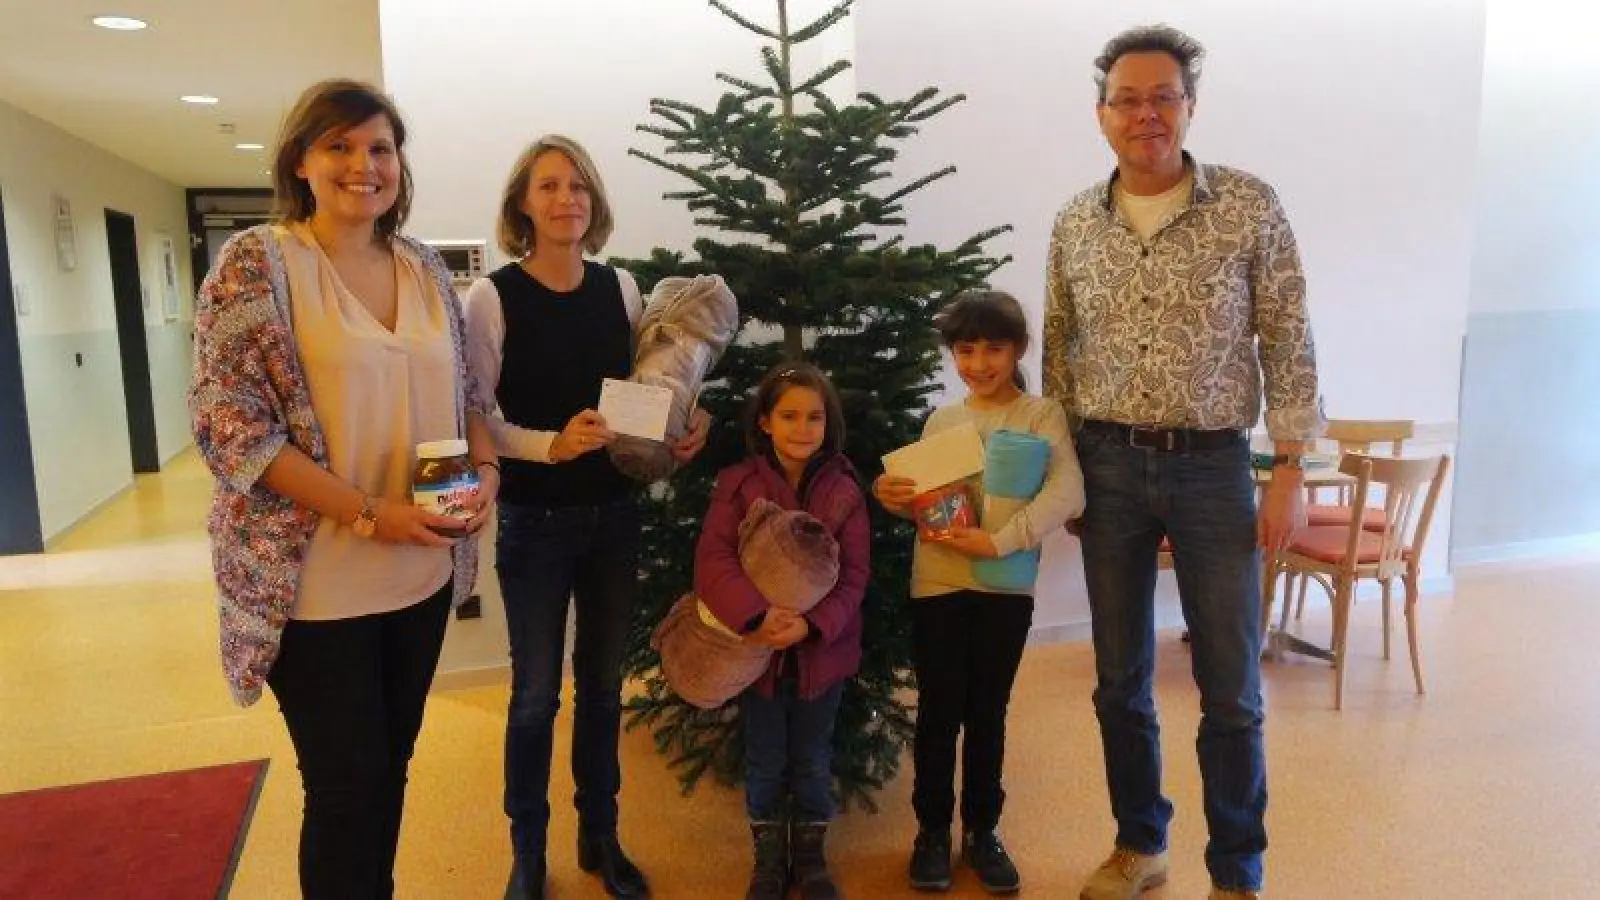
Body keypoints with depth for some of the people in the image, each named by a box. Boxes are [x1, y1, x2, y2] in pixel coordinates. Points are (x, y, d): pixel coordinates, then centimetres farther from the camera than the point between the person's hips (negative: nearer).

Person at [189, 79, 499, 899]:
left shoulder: (425, 268, 7)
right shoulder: (257, 262, -9)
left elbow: (464, 391, 13)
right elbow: (226, 420, -14)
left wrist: (485, 471, -8)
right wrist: (368, 512, -21)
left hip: (423, 570, 5)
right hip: (315, 577, -5)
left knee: (392, 764, 19)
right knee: (347, 785, 6)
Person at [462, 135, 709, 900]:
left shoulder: (620, 287, 2)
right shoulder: (492, 297, -10)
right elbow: (476, 419, -12)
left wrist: (683, 427, -7)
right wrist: (550, 444, -26)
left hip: (614, 514, 4)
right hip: (534, 522, -4)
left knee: (603, 683, 15)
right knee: (535, 693, 7)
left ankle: (600, 837, 34)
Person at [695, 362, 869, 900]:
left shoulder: (844, 491, -6)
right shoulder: (737, 484, -9)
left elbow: (854, 574, -8)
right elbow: (713, 559, -19)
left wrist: (811, 624, -24)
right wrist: (757, 614, -33)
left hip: (822, 650, 1)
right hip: (757, 648, -1)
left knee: (813, 760, 16)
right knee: (764, 762, 15)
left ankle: (810, 856, 36)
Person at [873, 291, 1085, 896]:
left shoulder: (1042, 415, -2)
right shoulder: (940, 421, 9)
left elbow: (1068, 494, -15)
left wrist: (1000, 541, -24)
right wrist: (893, 498, -10)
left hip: (1005, 588, -2)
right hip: (937, 585, 2)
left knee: (987, 713, 11)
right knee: (938, 712, 8)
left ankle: (982, 830, 28)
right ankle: (932, 829, 24)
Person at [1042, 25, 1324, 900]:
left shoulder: (1249, 206, -5)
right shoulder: (1074, 224, 4)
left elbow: (1287, 344, -3)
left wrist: (1289, 471, -7)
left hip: (1214, 468, -2)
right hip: (1108, 467, 3)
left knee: (1231, 689, 6)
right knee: (1119, 678, 12)